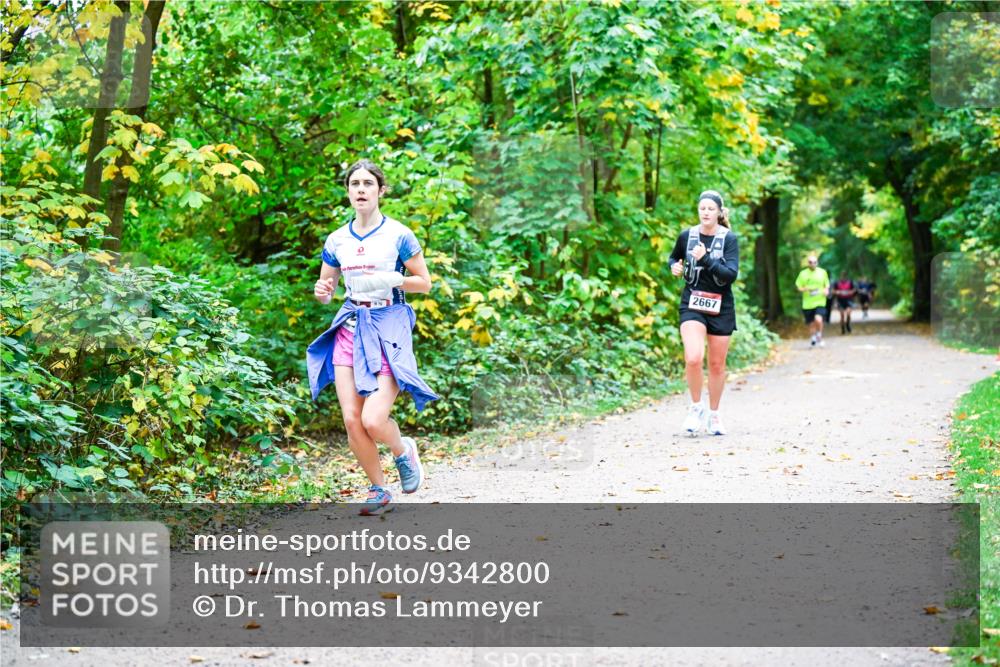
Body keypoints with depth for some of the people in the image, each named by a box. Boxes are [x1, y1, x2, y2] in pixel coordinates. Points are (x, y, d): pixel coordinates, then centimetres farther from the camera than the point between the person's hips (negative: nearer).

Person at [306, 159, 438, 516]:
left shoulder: (398, 235, -4)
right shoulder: (337, 240, 9)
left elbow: (425, 283, 1)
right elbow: (326, 289, 18)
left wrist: (391, 279, -16)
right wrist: (322, 292, -6)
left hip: (388, 329, -4)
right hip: (350, 327, 4)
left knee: (373, 421, -16)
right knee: (352, 421, -4)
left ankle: (404, 450, 18)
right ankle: (379, 489, 17)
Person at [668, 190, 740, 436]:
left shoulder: (729, 239, -5)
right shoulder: (686, 236, 1)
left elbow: (731, 274, -16)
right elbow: (674, 258, 21)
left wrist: (706, 259, -26)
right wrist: (675, 267, -1)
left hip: (721, 307, 0)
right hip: (692, 305, 0)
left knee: (717, 365, 8)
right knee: (693, 358, -20)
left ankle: (713, 415, 25)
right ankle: (696, 407, 1)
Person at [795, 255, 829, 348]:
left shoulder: (822, 272, 4)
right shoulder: (803, 273, 2)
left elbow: (827, 285, 16)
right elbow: (798, 287, 6)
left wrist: (826, 290, -6)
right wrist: (805, 289, -15)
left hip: (820, 302, -1)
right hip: (808, 304, 1)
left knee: (818, 319, -23)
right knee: (811, 323, 8)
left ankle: (819, 337, 0)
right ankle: (812, 339, 32)